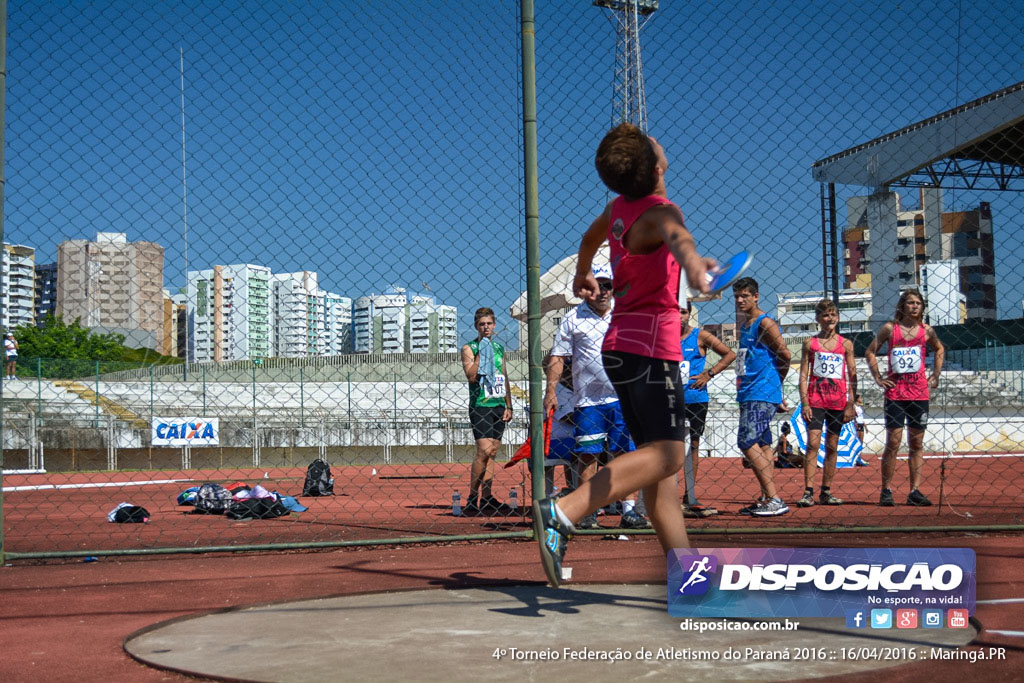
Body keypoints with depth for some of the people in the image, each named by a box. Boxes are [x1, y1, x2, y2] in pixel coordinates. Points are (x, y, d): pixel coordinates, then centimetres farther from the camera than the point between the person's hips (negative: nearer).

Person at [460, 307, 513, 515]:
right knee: (484, 450, -15)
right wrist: (480, 352, -13)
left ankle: (486, 498, 9)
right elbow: (471, 376, -14)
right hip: (480, 406, -6)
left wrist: (508, 406, 14)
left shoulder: (499, 349, 16)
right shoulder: (469, 348, -1)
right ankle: (472, 498, -8)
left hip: (498, 406, 6)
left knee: (492, 452, 5)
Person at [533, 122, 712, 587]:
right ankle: (563, 512, -31)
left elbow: (590, 238, 33)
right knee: (666, 454, -17)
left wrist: (582, 275, 54)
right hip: (651, 345, -9)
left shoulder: (619, 207, 11)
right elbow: (675, 235, -40)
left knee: (659, 459, 8)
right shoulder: (659, 211, -14)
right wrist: (691, 261, -63)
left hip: (620, 346, 9)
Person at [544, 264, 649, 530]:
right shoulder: (572, 319, 2)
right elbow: (558, 357, 1)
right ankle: (587, 512, 10)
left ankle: (629, 510, 5)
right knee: (587, 455, 1)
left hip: (622, 398, 2)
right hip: (588, 400, -2)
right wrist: (551, 391, -8)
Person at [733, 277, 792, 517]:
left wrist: (774, 382, 3)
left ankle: (774, 499, -15)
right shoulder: (743, 324, 18)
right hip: (749, 395, 9)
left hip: (762, 394, -9)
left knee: (747, 442, -15)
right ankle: (766, 500, 14)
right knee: (762, 446, 10)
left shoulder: (765, 323, -9)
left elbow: (785, 356, -12)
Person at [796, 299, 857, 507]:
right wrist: (804, 403, -7)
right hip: (815, 401, -2)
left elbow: (852, 377, 7)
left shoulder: (846, 344, 7)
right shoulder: (810, 344, 4)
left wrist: (850, 405, 0)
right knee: (813, 444, -10)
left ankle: (826, 492, 12)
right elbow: (803, 375, 1)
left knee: (832, 447, 6)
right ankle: (808, 492, -12)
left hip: (838, 402, 2)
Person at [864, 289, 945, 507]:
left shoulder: (926, 331, 5)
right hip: (895, 392, -3)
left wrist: (935, 376, 14)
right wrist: (877, 378, 0)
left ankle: (915, 491, 10)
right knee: (893, 442, -5)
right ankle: (886, 491, 1)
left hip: (919, 392, 3)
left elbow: (939, 350, 23)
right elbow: (870, 352, 6)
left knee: (916, 443, 6)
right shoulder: (889, 328, -1)